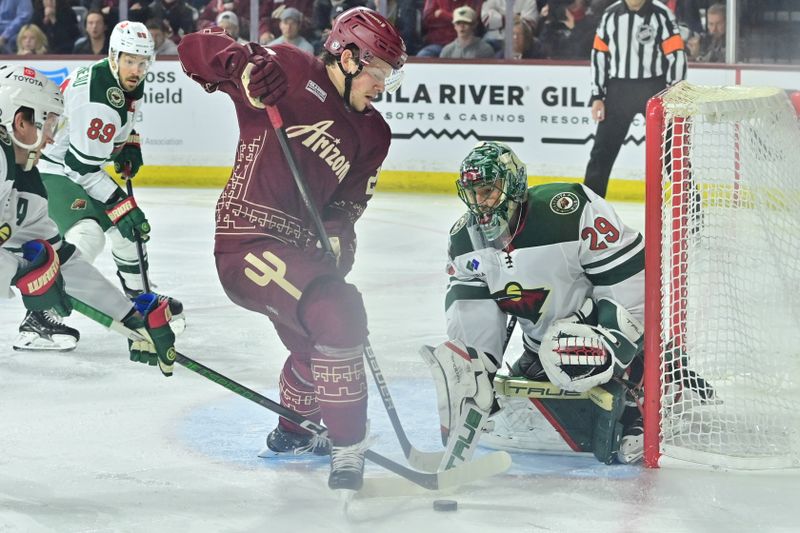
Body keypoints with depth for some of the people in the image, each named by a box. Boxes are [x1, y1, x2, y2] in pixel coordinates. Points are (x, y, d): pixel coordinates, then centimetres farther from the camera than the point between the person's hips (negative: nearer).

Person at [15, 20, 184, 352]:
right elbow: (83, 167, -29)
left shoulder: (133, 85, -1)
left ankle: (139, 297, 39)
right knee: (88, 235, -26)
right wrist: (122, 206, -25)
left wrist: (129, 144, 10)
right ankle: (36, 322, -28)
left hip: (84, 166, 10)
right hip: (53, 168, -10)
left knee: (131, 227, 15)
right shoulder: (93, 94, -31)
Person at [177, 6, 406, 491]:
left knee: (316, 343, 28)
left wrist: (338, 234, -19)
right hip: (247, 242, -9)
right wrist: (243, 65, -29)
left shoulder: (373, 134, 8)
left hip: (296, 247, 9)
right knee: (337, 313, -25)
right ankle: (347, 448, -15)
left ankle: (292, 432, 58)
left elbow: (348, 201, 1)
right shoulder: (290, 71, -10)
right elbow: (195, 48, -11)